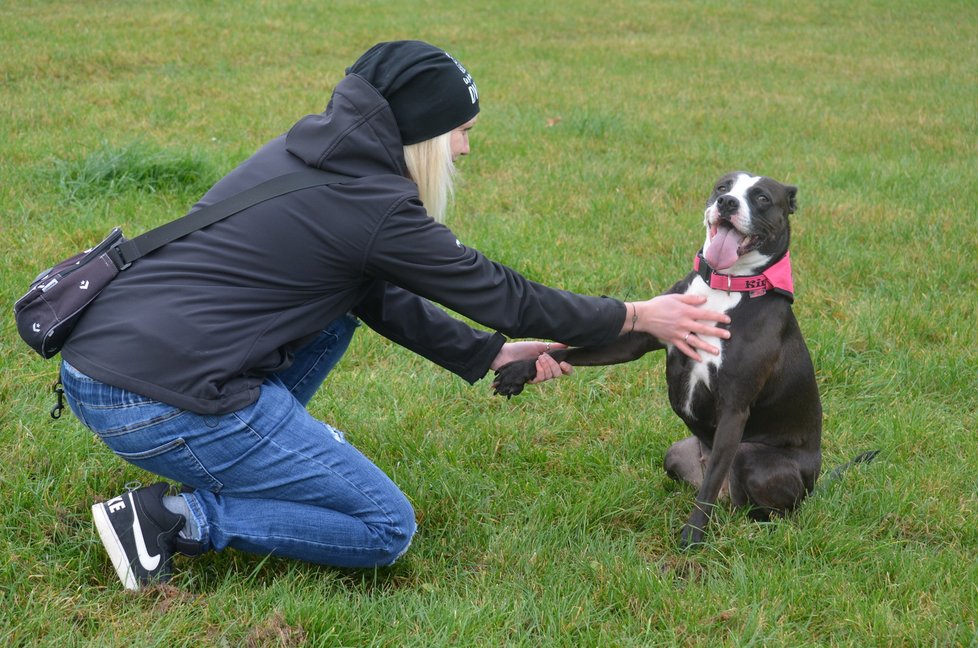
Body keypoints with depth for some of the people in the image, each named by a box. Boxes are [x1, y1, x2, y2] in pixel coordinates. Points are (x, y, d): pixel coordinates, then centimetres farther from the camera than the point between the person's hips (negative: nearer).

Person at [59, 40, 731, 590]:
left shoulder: (306, 156, 14)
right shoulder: (371, 206, -11)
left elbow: (379, 295, 23)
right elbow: (498, 292, -1)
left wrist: (484, 354, 24)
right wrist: (635, 317, 9)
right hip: (162, 403, -9)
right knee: (386, 529, 1)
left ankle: (274, 446, 16)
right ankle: (169, 516, -5)